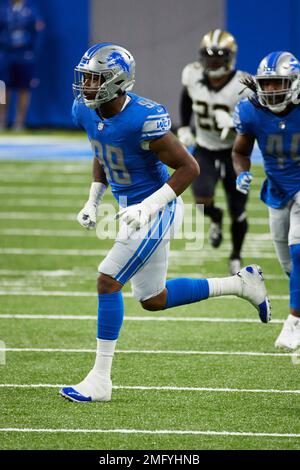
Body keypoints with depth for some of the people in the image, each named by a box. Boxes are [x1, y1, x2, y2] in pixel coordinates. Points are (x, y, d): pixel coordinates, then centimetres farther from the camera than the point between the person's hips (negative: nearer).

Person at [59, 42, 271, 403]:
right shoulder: (85, 111, -4)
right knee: (153, 300, 16)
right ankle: (241, 284, 30)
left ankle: (100, 379, -7)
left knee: (107, 281, -14)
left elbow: (188, 168, -20)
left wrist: (149, 207, -26)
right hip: (132, 208, 9)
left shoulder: (142, 120, -27)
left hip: (155, 211, -9)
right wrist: (93, 201, 9)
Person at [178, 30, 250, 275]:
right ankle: (215, 217, 18)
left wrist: (233, 123, -38)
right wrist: (184, 128, 8)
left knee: (237, 211, 5)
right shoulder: (193, 75, -12)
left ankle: (236, 257, 32)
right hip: (205, 149, 2)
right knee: (203, 198, -21)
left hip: (234, 151, -2)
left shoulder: (243, 86, -22)